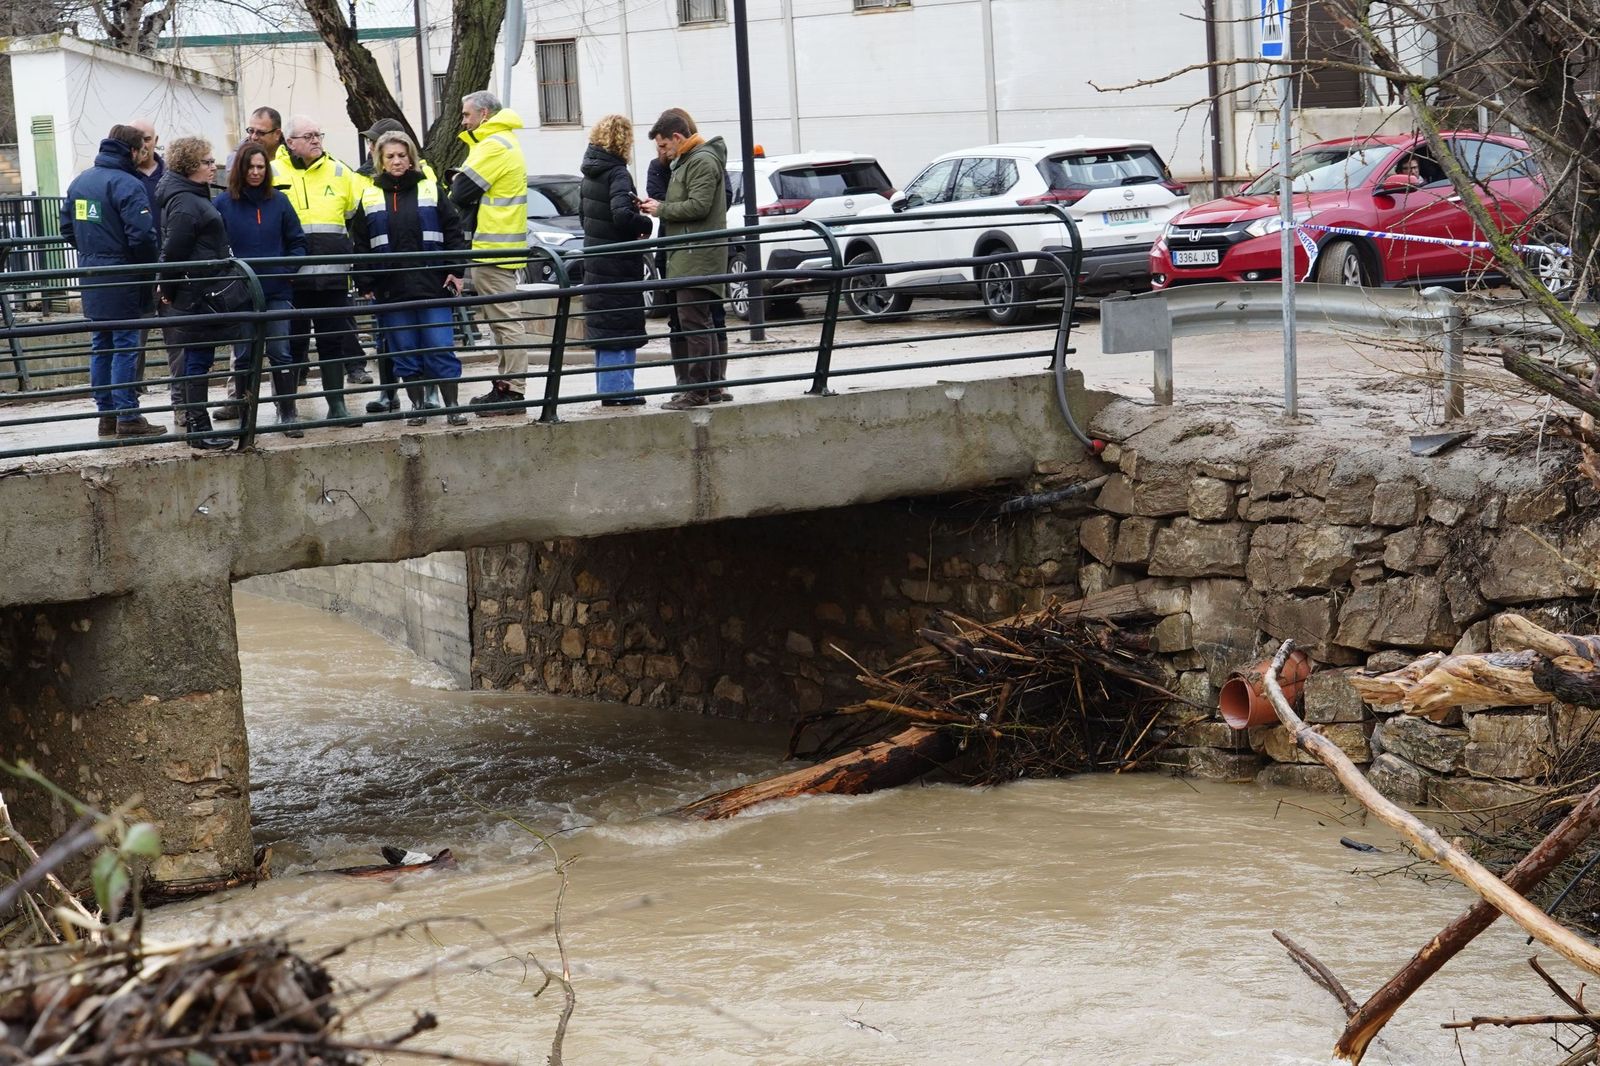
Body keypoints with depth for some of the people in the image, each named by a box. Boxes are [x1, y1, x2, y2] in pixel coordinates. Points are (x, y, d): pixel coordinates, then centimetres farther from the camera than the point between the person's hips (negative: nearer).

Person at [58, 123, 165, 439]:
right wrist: (151, 265, -5)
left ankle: (106, 413, 18)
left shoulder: (80, 181, 11)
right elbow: (142, 235, -21)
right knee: (125, 346, -3)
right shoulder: (127, 185, -16)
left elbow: (67, 228, 15)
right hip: (121, 280, -8)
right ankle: (127, 418, -2)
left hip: (91, 279, 8)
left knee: (100, 346, 13)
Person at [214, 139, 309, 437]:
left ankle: (288, 413, -2)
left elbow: (297, 242, 7)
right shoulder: (223, 203, -1)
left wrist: (287, 269, -7)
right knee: (243, 354, 11)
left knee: (280, 353, -5)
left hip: (276, 292, 0)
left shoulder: (278, 201, 2)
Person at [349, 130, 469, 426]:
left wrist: (455, 271, -2)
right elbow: (360, 245, 9)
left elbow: (454, 232, 5)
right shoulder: (369, 197, 8)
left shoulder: (431, 190, 5)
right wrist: (366, 283, 2)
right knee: (405, 353, 6)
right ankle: (418, 405, 16)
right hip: (391, 291, 2)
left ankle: (452, 406, 3)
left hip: (432, 287, -2)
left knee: (440, 349, -3)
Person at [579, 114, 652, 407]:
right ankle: (618, 391, -4)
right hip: (618, 265, -9)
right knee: (622, 328, -4)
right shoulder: (617, 174, -16)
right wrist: (646, 225, -12)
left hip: (595, 262, 9)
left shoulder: (590, 173, 10)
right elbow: (622, 215, -28)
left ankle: (607, 389, 19)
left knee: (603, 328, 14)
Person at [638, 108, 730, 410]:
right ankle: (712, 384, 17)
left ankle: (697, 390, -12)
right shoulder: (685, 162, 22)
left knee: (694, 322, -11)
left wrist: (662, 209, -8)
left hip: (697, 256, -11)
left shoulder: (702, 161, -10)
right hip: (685, 256, 11)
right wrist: (659, 207, 10)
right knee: (701, 323, 12)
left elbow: (698, 206, -19)